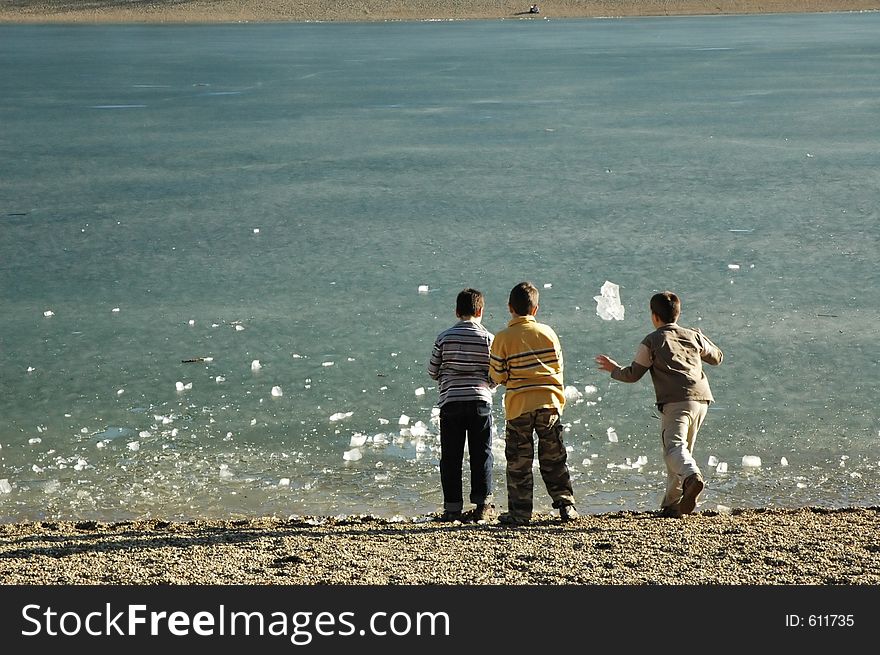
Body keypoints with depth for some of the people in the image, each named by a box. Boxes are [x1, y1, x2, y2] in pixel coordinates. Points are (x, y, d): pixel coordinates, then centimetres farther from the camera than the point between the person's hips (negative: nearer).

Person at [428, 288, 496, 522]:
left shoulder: (444, 337, 0)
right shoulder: (488, 338, -2)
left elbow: (432, 372, 6)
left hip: (450, 401, 0)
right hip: (480, 401, 0)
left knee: (451, 457, 6)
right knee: (482, 455, 7)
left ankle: (452, 508, 5)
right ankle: (483, 505, 4)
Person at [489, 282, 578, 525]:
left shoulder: (503, 338, -6)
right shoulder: (547, 332, 1)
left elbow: (497, 376, -3)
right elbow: (558, 367, 8)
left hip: (518, 405, -2)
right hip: (549, 403, 2)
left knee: (519, 462, 5)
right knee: (554, 459, 13)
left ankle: (519, 512, 5)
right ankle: (566, 505, 12)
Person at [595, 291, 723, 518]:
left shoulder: (652, 341, 6)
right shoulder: (694, 336, 19)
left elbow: (633, 374, 8)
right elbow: (717, 358, 32)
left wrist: (614, 369, 27)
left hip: (675, 401, -5)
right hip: (701, 399, 5)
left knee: (674, 448, -16)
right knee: (682, 448, 14)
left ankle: (692, 477, -47)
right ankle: (671, 504, 15)